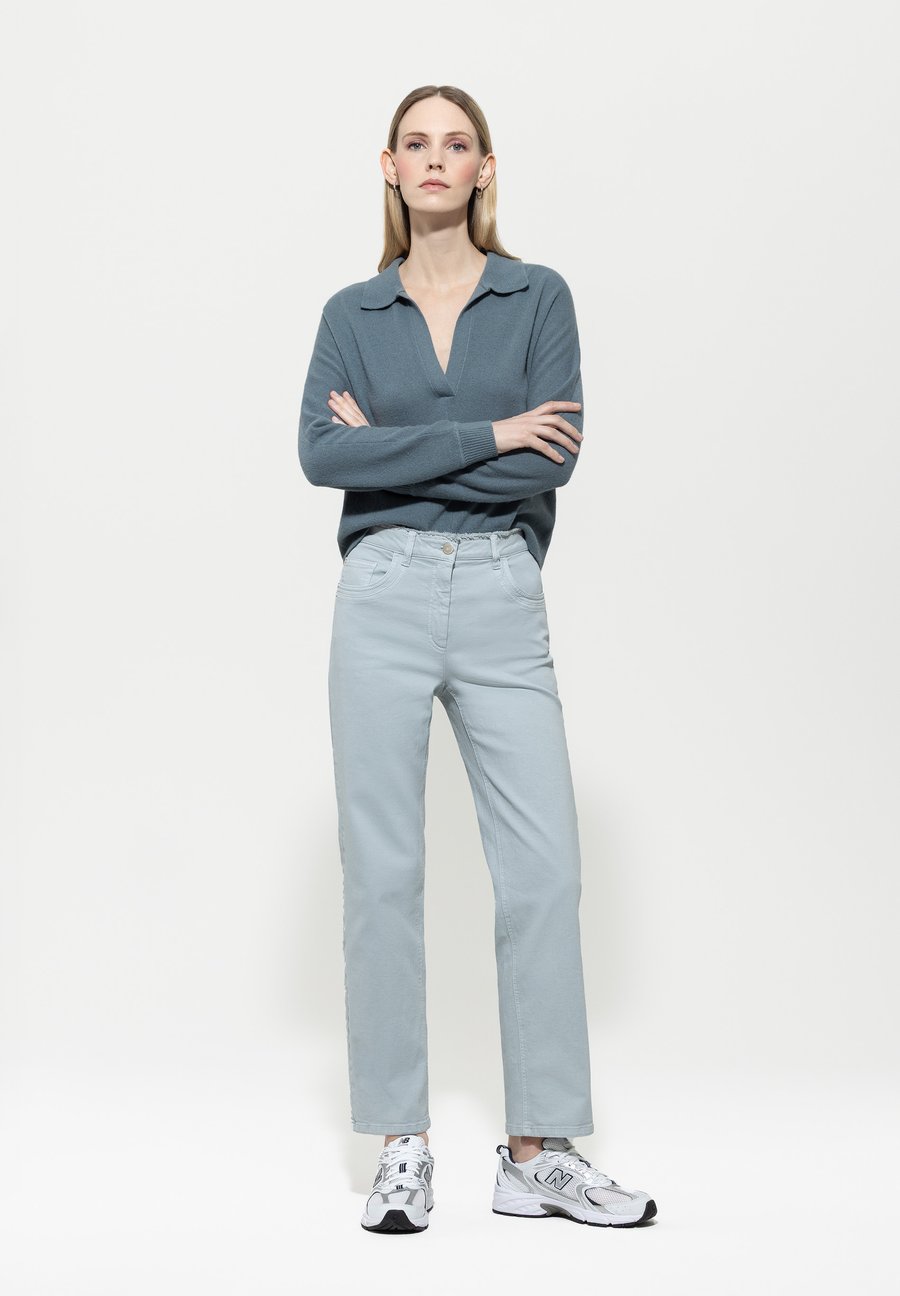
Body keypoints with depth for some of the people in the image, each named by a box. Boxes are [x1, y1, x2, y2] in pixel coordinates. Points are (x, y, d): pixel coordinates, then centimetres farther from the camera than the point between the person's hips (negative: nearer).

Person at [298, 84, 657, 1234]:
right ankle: (402, 1146, 12)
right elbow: (323, 455, -8)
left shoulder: (538, 297, 7)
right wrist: (483, 436, -11)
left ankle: (540, 1155, 9)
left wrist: (392, 446, -5)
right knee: (383, 871, 0)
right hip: (386, 595, 0)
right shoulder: (351, 312, 9)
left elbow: (551, 461, -7)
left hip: (503, 600, 0)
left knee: (544, 871, -3)